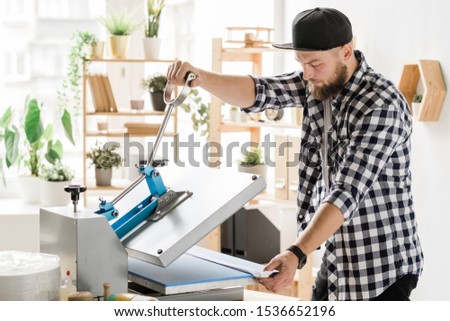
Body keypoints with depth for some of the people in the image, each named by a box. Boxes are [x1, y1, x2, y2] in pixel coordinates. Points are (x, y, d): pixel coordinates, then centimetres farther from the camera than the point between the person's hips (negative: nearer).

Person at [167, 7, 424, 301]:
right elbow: (257, 92, -10)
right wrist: (199, 77, -28)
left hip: (383, 268, -7)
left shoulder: (381, 106, -23)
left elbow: (348, 191, -30)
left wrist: (297, 254, -38)